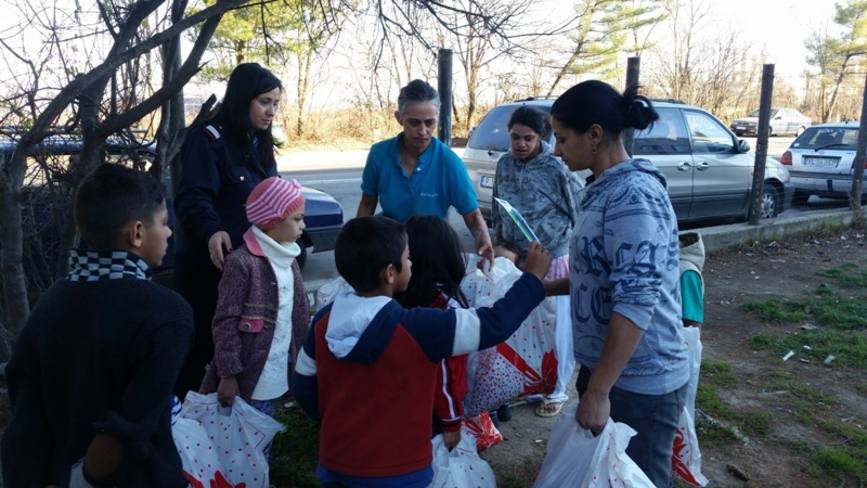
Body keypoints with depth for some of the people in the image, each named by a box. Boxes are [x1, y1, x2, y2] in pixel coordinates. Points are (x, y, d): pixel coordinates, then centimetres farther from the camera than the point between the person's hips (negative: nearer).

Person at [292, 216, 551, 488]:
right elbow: (495, 325, -18)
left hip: (335, 464, 5)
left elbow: (304, 387, 3)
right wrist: (533, 276, -4)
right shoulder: (420, 328, -26)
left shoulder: (323, 321, -9)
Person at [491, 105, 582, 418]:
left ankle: (556, 390, 25)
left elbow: (581, 214, -10)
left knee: (556, 328, 7)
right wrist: (499, 243, 10)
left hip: (552, 261, -5)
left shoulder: (556, 169, -15)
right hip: (515, 260, 5)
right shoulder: (504, 165, 0)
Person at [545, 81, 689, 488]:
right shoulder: (605, 189, 7)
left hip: (639, 383, -9)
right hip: (605, 367, 9)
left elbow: (636, 302, -28)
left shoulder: (634, 195, -22)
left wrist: (598, 391, -26)